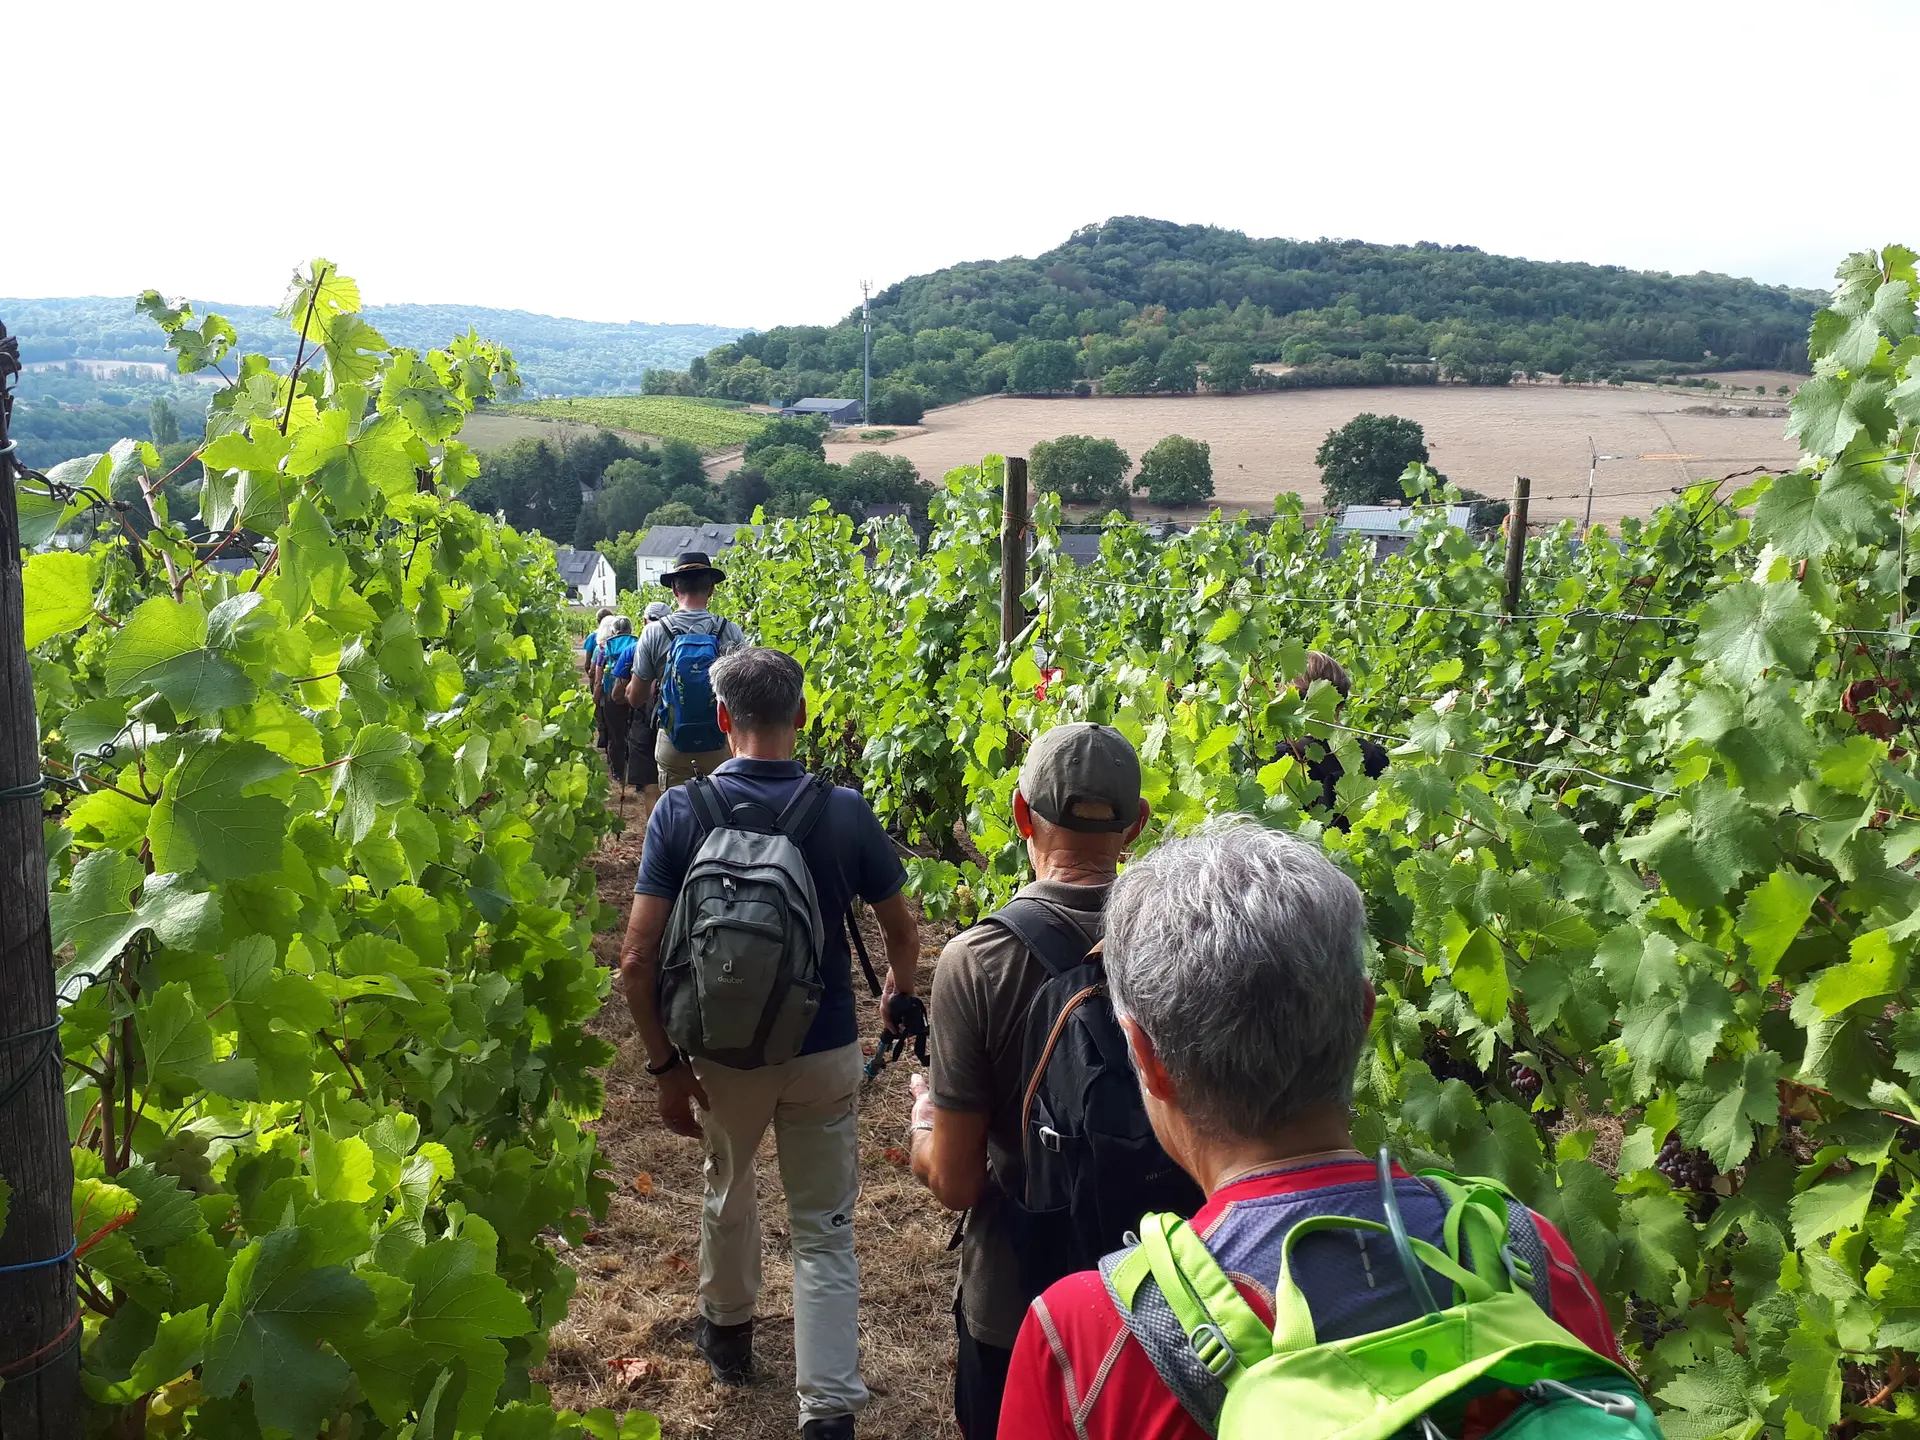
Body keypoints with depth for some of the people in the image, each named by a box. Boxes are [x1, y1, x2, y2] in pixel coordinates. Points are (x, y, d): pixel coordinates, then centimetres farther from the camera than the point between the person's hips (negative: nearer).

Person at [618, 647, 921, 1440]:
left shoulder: (679, 811, -14)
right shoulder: (845, 811, -13)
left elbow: (637, 960, -17)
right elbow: (902, 934, -2)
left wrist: (664, 1063, -6)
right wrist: (899, 996, 19)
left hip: (722, 1052, 1)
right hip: (824, 1053, -1)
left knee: (727, 1187, 28)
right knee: (824, 1229, 12)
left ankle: (728, 1330, 50)